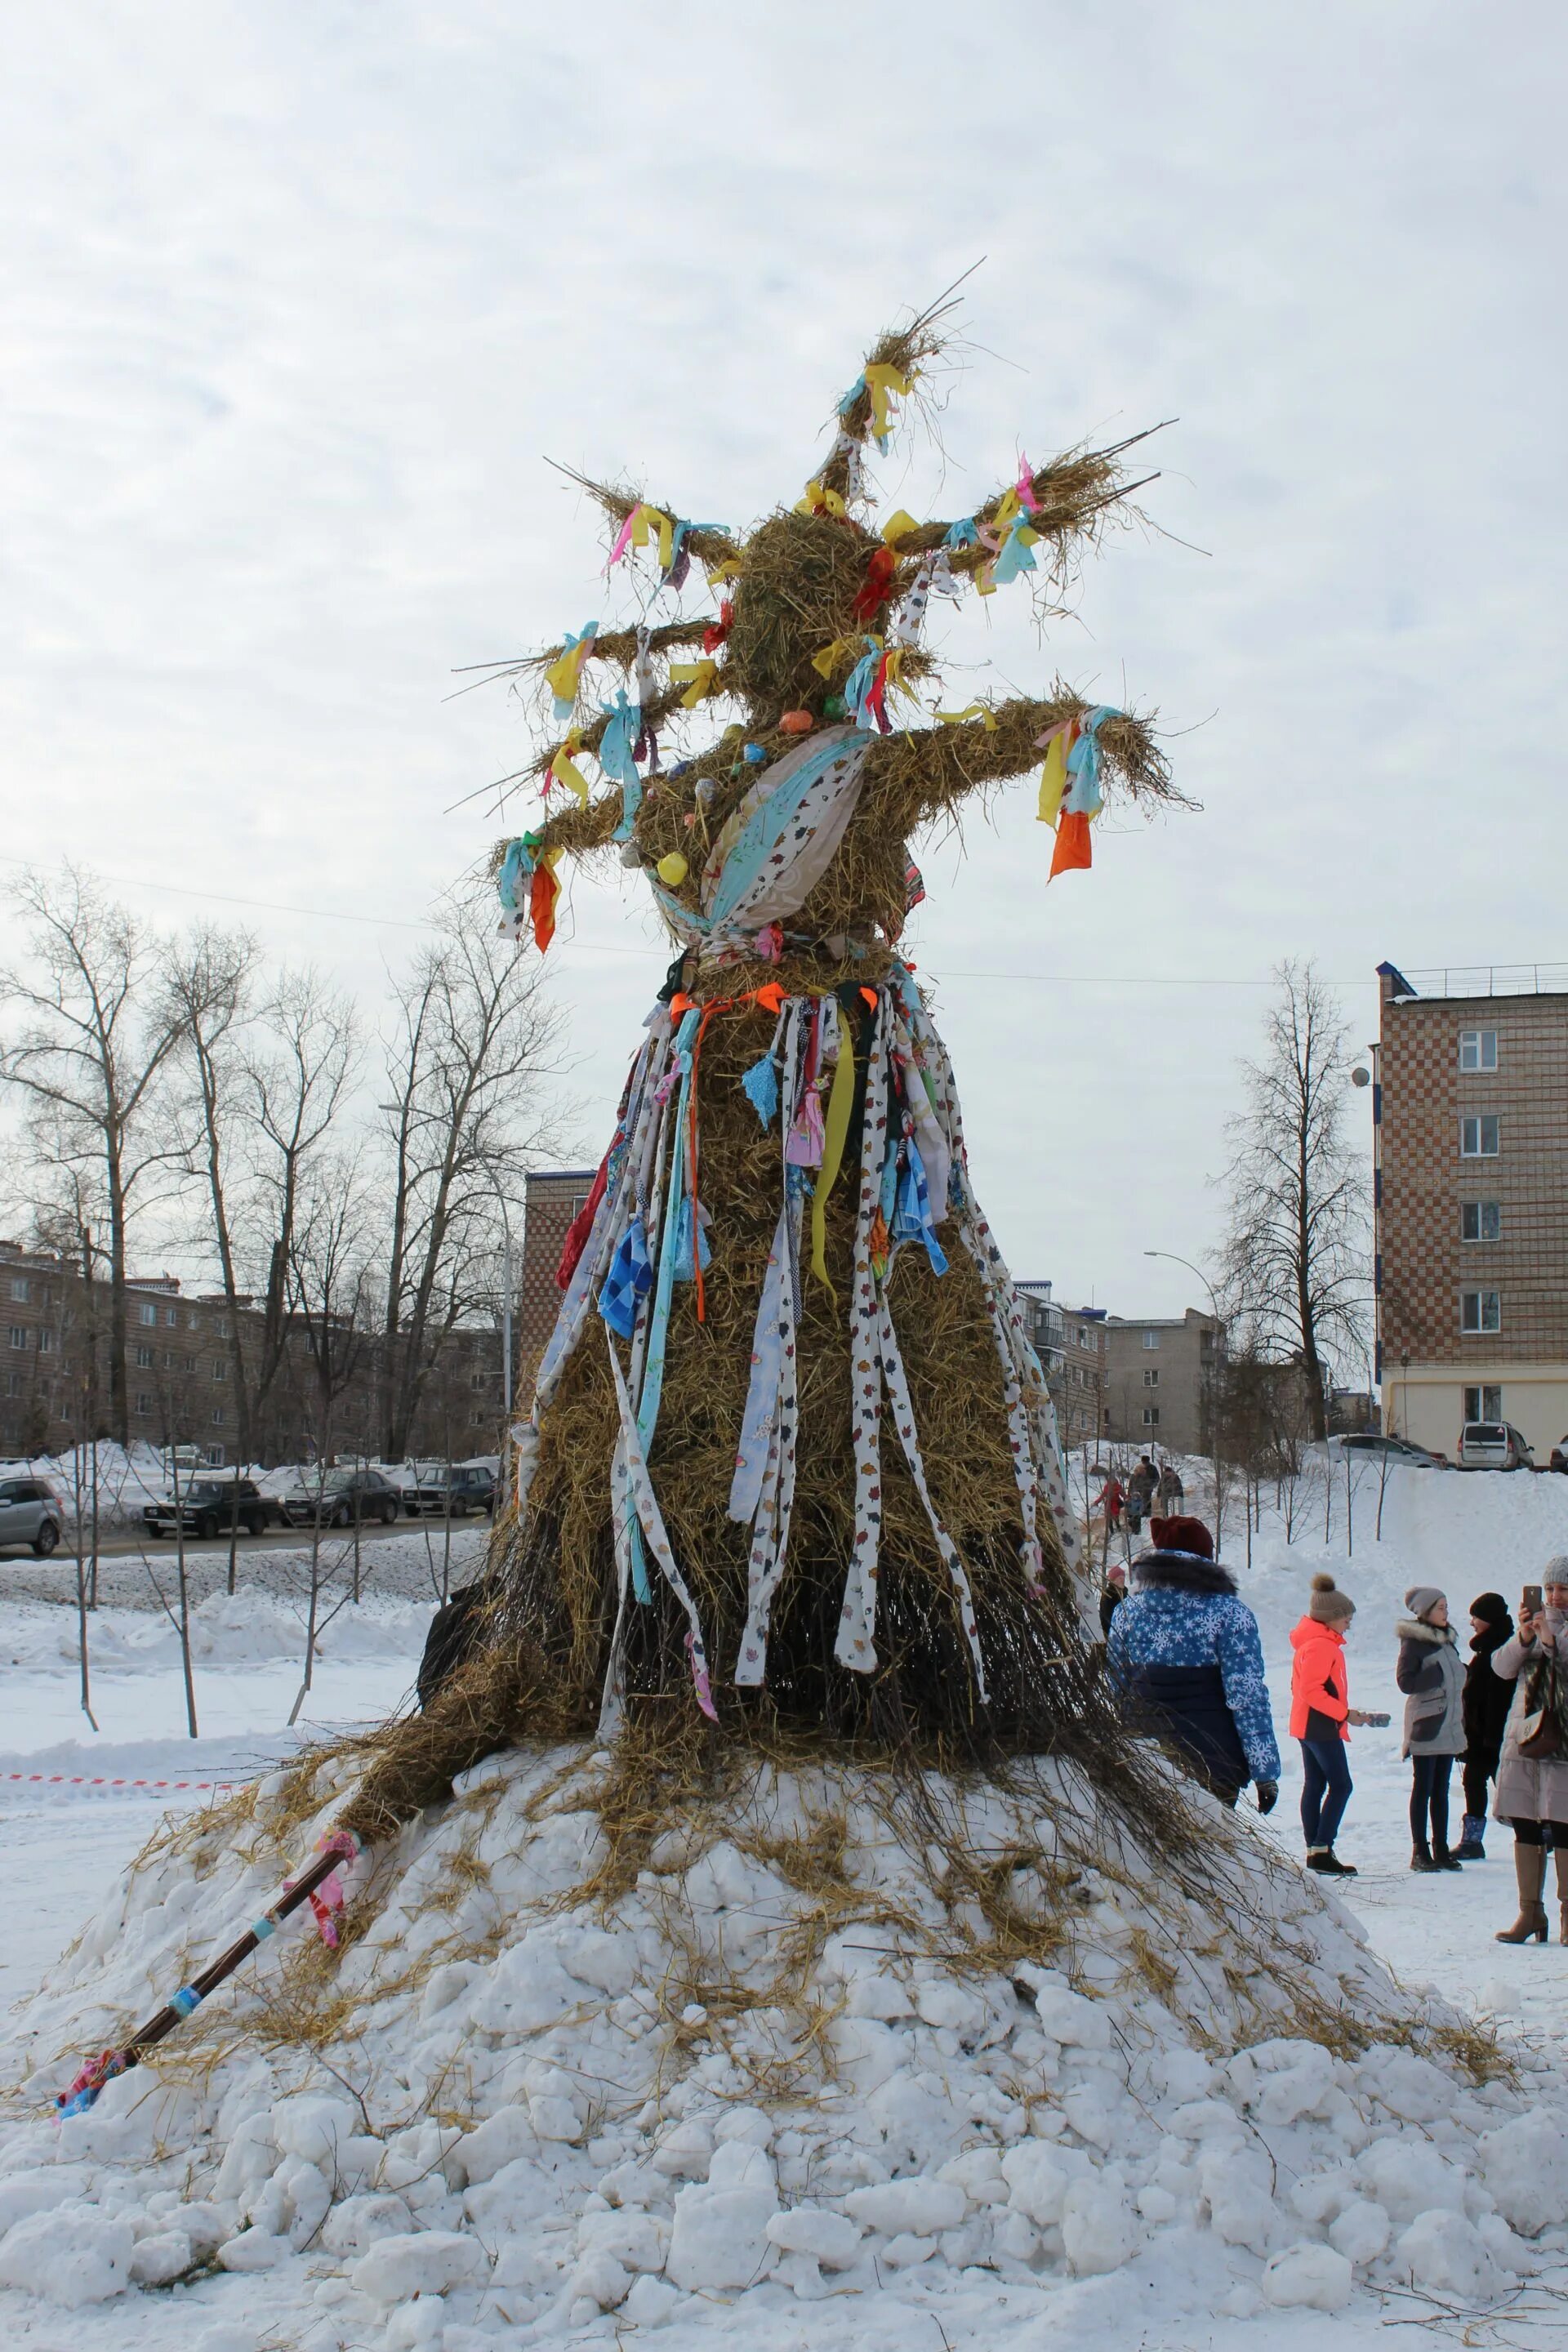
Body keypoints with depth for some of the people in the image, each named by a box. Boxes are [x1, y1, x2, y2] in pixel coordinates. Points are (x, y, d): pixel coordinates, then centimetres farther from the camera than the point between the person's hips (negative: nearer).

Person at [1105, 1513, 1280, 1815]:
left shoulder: (1126, 1611, 5)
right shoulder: (1230, 1613, -7)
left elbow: (1114, 1690, 10)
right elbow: (1247, 1696, -11)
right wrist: (1265, 1771, -7)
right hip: (1213, 1763, -3)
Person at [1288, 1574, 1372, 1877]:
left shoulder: (1312, 1641, 15)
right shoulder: (1322, 1645, -17)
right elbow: (1312, 1690, -23)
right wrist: (1344, 1713, -19)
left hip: (1307, 1725, 11)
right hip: (1322, 1727, -11)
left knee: (1314, 1785, 11)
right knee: (1340, 1786, -9)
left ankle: (1314, 1850, 13)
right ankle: (1322, 1850, -11)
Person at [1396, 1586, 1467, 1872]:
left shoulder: (1446, 1640, 15)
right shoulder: (1414, 1642, -9)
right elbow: (1406, 1682, -17)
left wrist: (1461, 1721, 14)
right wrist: (1438, 1675, -19)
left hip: (1448, 1727, 7)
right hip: (1425, 1725, -7)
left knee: (1441, 1790, 10)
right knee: (1423, 1789, -3)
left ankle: (1441, 1850, 14)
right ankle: (1420, 1851, 0)